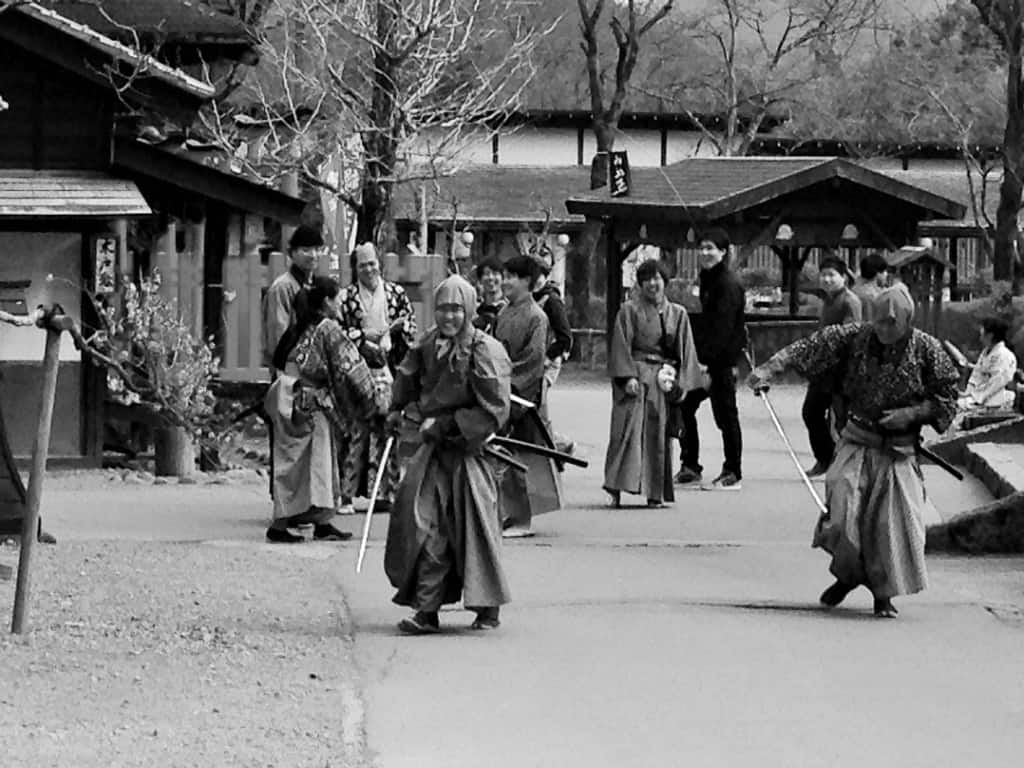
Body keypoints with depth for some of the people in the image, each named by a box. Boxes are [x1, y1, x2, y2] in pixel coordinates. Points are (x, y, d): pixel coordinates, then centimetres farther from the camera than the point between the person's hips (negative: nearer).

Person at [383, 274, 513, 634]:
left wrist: (446, 425, -17)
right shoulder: (430, 344, 4)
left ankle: (488, 607, 16)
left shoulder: (485, 351, -14)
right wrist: (397, 408, 17)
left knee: (474, 525, 0)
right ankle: (426, 609, -2)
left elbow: (493, 412, -17)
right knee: (425, 522, -4)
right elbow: (409, 375, 28)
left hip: (470, 448, -5)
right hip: (435, 446, 5)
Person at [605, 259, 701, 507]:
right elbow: (621, 346, -4)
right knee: (629, 429, -13)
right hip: (635, 377, -3)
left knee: (658, 434, 0)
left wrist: (680, 383, -1)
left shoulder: (677, 314, 12)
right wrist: (628, 377, -16)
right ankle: (617, 489, -17)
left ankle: (654, 492, 4)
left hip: (663, 379, 3)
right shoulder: (629, 311, 3)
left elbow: (686, 352, 11)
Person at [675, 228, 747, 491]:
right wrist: (699, 359, 14)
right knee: (683, 406, 7)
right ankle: (690, 469, 13)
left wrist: (706, 363, -25)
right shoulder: (708, 279, 14)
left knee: (725, 415, -3)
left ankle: (733, 474, 6)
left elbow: (722, 327, -21)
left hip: (722, 358, -9)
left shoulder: (728, 284, -14)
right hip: (706, 357, 9)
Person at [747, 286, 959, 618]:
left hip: (899, 450, -1)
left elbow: (947, 399, 0)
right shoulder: (856, 337, -4)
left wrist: (912, 413, -15)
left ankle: (883, 593, 14)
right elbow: (812, 347, -9)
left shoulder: (927, 350, -7)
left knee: (894, 521, -6)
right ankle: (849, 574, 14)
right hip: (857, 441, 1)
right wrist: (771, 368, -21)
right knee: (842, 506, -13)